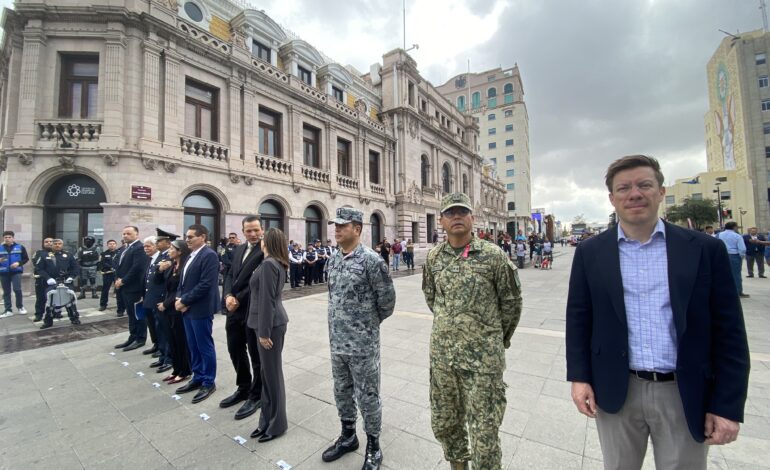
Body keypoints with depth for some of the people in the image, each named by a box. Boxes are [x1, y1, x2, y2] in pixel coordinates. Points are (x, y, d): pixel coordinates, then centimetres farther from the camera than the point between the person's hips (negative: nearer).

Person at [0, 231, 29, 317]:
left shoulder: (20, 247, 3)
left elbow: (26, 258, 3)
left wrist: (18, 263, -14)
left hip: (16, 271, -3)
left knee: (17, 289, -12)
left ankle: (20, 307, 7)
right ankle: (8, 310, 13)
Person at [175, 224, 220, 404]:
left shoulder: (209, 255, -16)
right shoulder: (191, 255, 13)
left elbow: (205, 284, -22)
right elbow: (183, 280, 17)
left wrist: (184, 301, -15)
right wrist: (179, 298, 0)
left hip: (200, 309, -9)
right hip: (187, 308, 9)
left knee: (205, 346, 4)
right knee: (193, 347, 17)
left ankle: (208, 382, 18)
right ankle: (198, 378, 32)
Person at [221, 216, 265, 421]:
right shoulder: (238, 250, 12)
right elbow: (230, 276, 11)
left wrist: (238, 300, -15)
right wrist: (228, 296, -6)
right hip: (235, 310, 8)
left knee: (256, 355, 7)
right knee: (235, 350, 20)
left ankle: (256, 395, 26)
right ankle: (243, 388, 40)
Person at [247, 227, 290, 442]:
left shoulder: (268, 264, -19)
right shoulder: (277, 263, 10)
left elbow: (267, 300, -20)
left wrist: (264, 332, -17)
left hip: (271, 324, -9)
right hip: (273, 321, 9)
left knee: (272, 373, 4)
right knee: (268, 372, 17)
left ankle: (276, 424, 21)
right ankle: (268, 420, 31)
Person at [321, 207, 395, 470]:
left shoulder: (371, 260, -18)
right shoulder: (333, 260, 4)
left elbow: (387, 299, -11)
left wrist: (369, 324, 3)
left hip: (363, 344, -6)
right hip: (337, 342, 7)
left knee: (367, 396, 10)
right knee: (342, 392, 22)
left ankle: (373, 445, 33)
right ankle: (348, 436, 45)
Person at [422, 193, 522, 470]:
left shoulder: (493, 255, -11)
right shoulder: (433, 257, 1)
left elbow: (512, 301, -1)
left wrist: (499, 339, 9)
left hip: (483, 357, -4)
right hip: (441, 354, 4)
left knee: (484, 431, 8)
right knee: (443, 422, 20)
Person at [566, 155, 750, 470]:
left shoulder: (704, 249, -3)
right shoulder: (590, 252, -3)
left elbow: (728, 332, -1)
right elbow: (578, 319, 0)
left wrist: (728, 405, -3)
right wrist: (579, 377, -3)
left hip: (686, 396, 0)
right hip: (615, 393, 0)